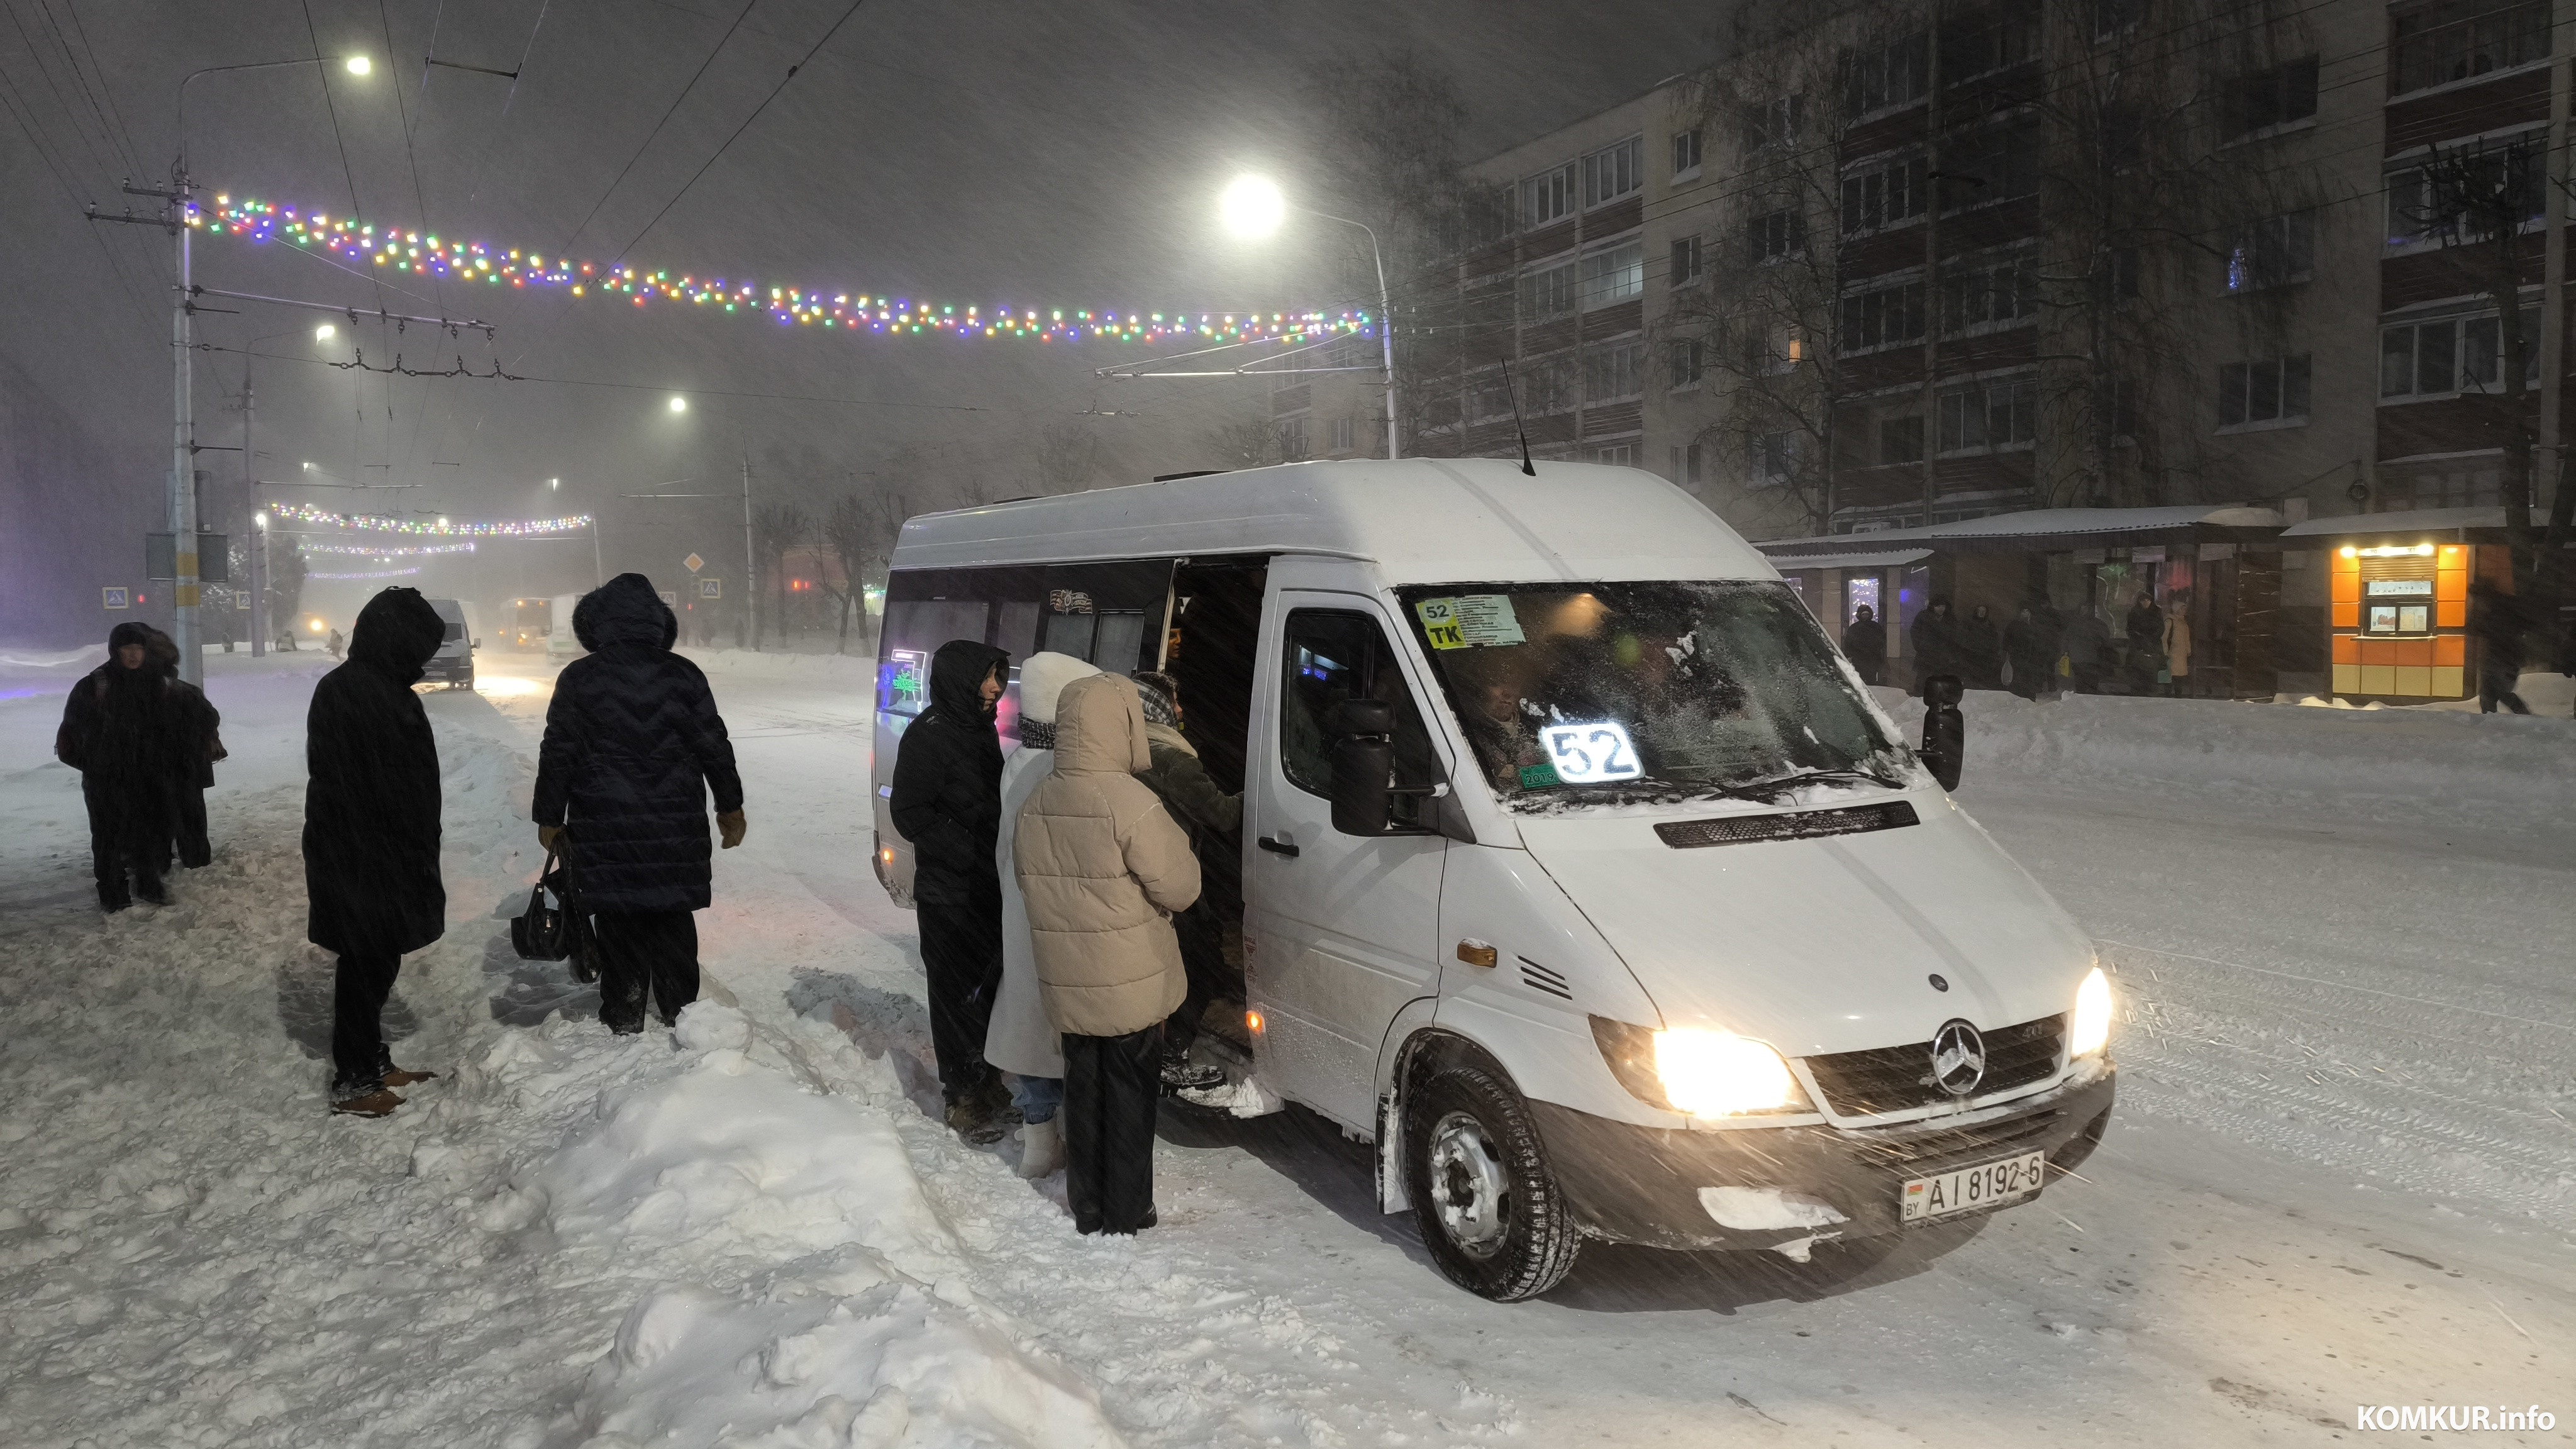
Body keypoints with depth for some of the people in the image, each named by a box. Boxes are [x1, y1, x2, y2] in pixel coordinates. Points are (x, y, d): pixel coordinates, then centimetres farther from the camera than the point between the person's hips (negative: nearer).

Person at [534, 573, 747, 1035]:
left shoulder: (578, 679, -5)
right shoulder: (684, 676, -1)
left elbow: (557, 755, -3)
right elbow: (715, 748, 2)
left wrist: (549, 817, 7)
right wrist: (730, 807, 13)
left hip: (604, 830, -1)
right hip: (675, 824, 2)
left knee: (618, 925, 7)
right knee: (673, 920, 13)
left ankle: (624, 1022, 13)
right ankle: (681, 1014, 19)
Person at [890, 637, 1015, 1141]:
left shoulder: (979, 729, 11)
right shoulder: (930, 735, -16)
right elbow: (909, 813, -19)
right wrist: (969, 853, -22)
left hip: (989, 888, 8)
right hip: (950, 895, -8)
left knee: (991, 985, 17)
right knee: (959, 993, 2)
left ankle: (987, 1082, 33)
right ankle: (964, 1100, 14)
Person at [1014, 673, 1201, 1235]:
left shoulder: (1036, 805, 2)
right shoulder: (1131, 805, -21)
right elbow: (1181, 888, -16)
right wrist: (1174, 840, 3)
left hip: (1065, 986, 6)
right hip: (1132, 987, -6)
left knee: (1084, 1093, 17)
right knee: (1130, 1097, 8)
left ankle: (1087, 1209, 26)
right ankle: (1126, 1215, 17)